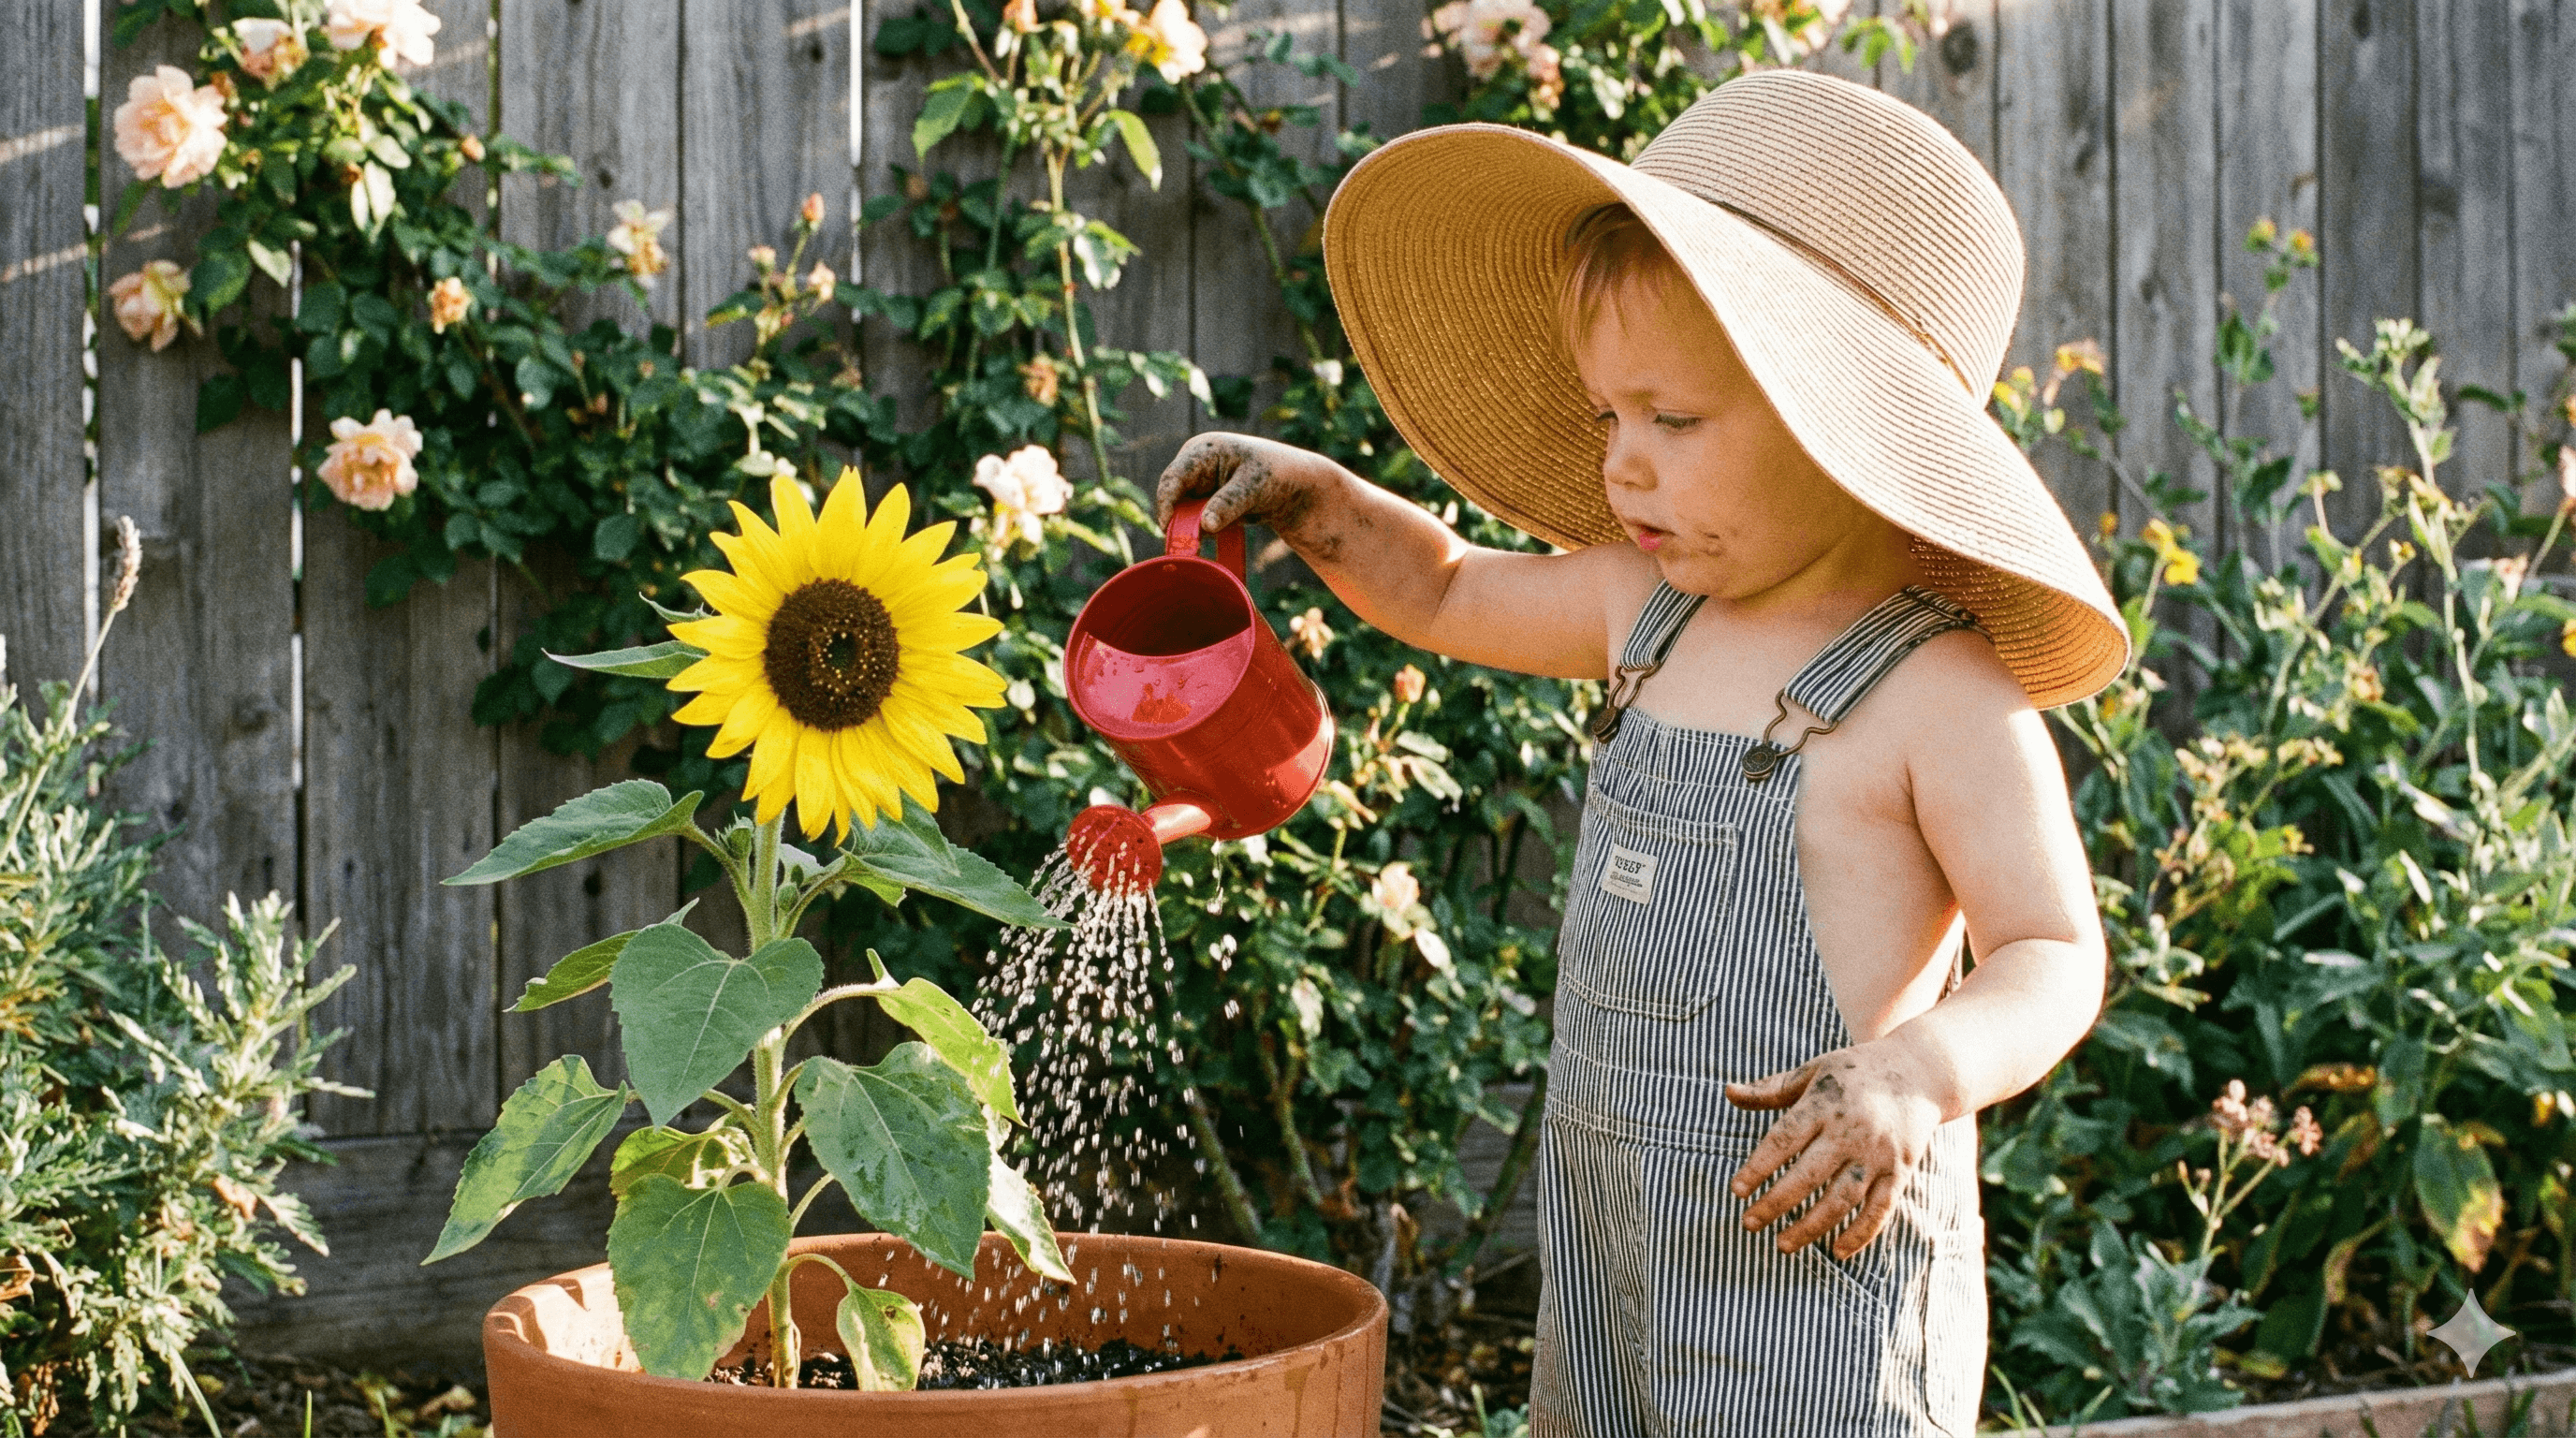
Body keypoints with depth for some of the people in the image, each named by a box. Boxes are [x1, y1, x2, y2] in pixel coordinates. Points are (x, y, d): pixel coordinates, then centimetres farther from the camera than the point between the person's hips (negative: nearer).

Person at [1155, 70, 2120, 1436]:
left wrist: (1920, 1071, -31)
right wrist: (1314, 501, 9)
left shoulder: (1943, 695, -15)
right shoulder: (1644, 610, 7)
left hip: (1814, 1234, -7)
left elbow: (2053, 954, -13)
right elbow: (1450, 596, 25)